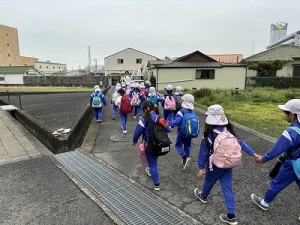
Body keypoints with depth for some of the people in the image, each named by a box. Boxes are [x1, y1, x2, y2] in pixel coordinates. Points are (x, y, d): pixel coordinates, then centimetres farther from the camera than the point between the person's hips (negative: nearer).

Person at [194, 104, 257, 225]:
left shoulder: (208, 134, -24)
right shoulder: (229, 131, -8)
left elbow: (204, 152, -18)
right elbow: (241, 143, -2)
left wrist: (201, 167, -9)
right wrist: (253, 154, 7)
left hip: (215, 165, -4)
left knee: (209, 182, 24)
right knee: (227, 187, 12)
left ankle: (203, 196, 53)